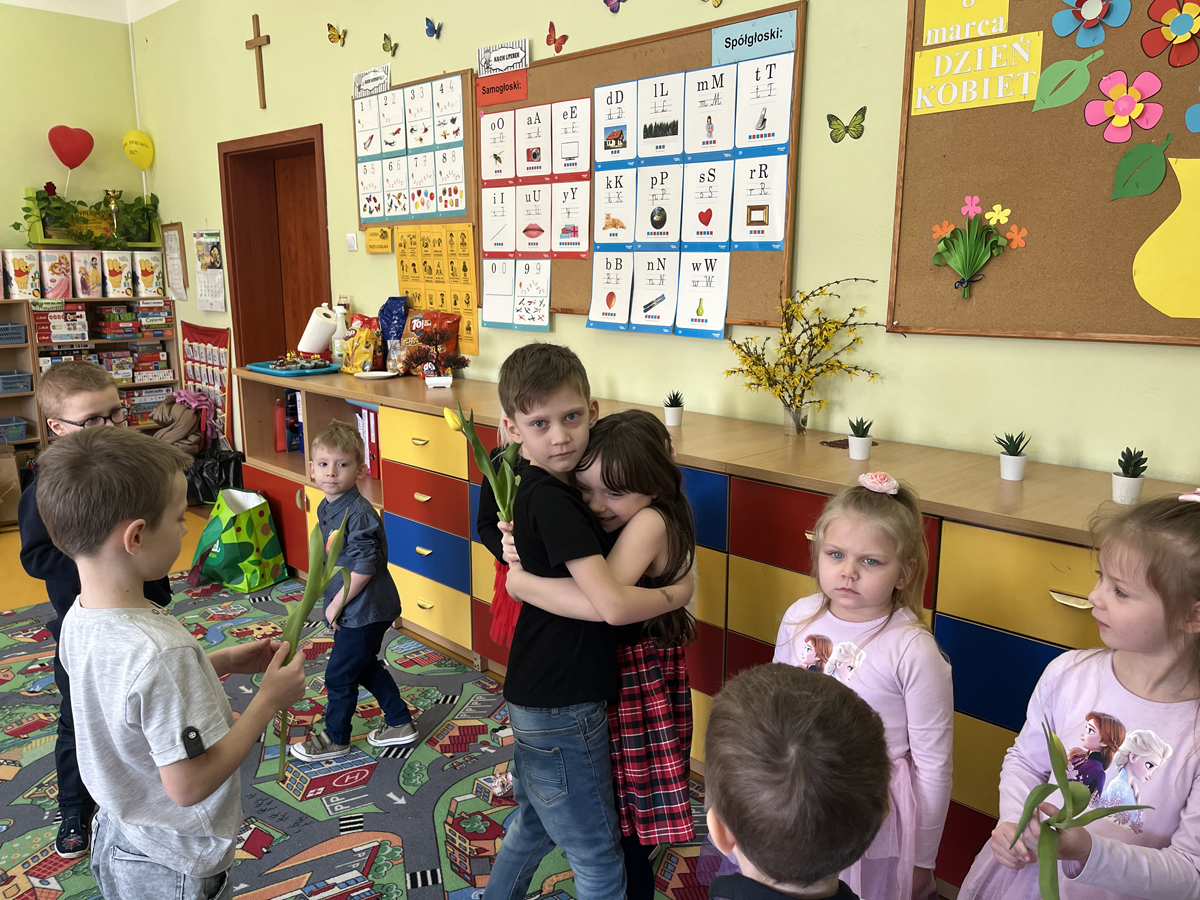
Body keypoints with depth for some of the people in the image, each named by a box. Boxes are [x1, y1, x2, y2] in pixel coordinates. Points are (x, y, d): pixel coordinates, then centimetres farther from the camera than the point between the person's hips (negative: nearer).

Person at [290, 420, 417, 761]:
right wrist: (334, 601, 12)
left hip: (364, 611, -9)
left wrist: (337, 603, -17)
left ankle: (335, 739, 28)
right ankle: (400, 724, 35)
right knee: (366, 667, 22)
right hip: (354, 608, 9)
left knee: (339, 675, 7)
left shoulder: (357, 513, -25)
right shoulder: (326, 508, 4)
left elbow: (364, 566, -26)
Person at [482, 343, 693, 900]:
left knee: (533, 824, 30)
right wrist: (678, 593, -13)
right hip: (563, 709, -9)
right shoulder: (552, 501, -24)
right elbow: (612, 601, -31)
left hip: (534, 696, 9)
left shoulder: (543, 486, 2)